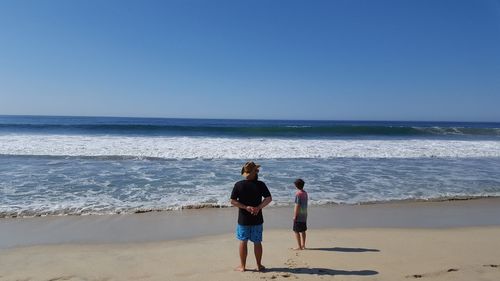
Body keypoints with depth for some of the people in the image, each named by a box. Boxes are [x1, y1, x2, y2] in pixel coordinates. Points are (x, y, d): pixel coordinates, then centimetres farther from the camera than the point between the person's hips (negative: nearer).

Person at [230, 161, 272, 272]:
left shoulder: (238, 185, -8)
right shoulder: (260, 184, -7)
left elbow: (233, 201, -10)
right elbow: (269, 198, -11)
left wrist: (245, 207, -11)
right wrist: (258, 207, -13)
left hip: (243, 219, -1)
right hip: (257, 219, 1)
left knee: (243, 242, 12)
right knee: (257, 242, 13)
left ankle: (242, 266, 19)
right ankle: (259, 265, 23)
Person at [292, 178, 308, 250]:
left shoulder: (298, 194, -17)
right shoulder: (305, 193, 7)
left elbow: (297, 206, -19)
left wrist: (295, 216, -13)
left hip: (298, 216, -8)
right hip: (304, 216, 8)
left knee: (296, 231, 1)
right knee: (303, 231, 15)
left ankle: (299, 246, 3)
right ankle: (303, 245, 22)